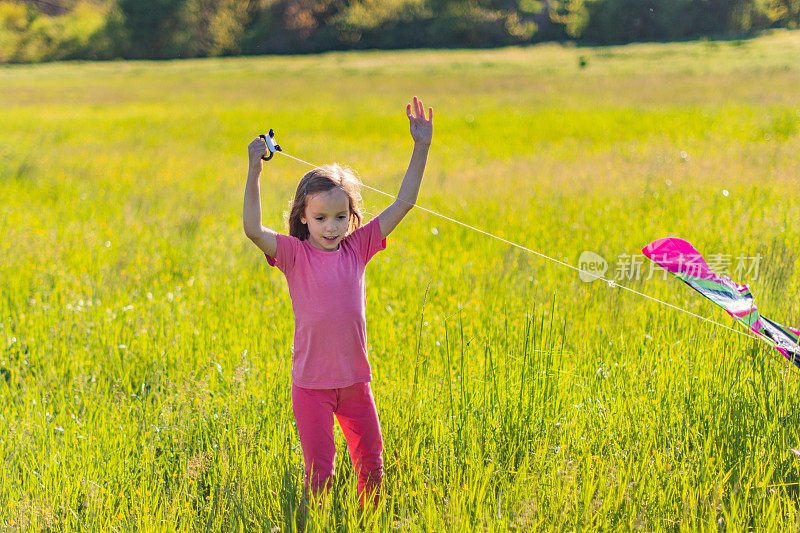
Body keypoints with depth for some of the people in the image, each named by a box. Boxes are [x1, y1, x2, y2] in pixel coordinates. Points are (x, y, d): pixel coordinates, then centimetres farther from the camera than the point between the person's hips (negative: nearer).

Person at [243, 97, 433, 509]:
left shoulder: (357, 248, 1)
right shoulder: (294, 254, -8)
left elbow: (403, 204, 1)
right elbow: (253, 230, -25)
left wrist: (421, 149, -4)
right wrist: (254, 173, -33)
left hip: (355, 380, 4)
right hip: (312, 383, -4)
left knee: (371, 464, 12)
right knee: (320, 471, 1)